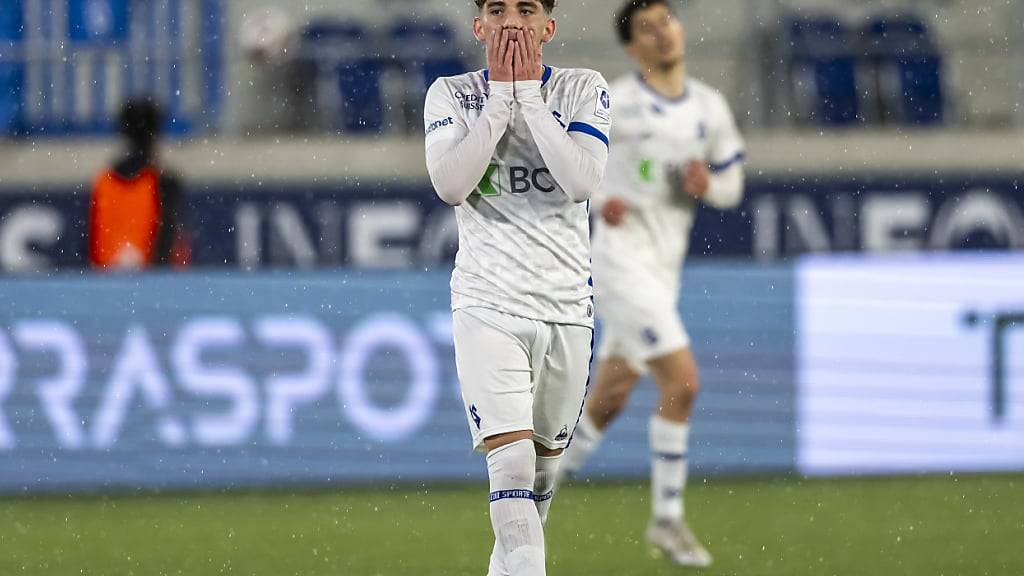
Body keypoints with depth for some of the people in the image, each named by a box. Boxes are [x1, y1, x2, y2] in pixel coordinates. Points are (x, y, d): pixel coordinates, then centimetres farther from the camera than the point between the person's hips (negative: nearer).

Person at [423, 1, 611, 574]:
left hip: (566, 307, 2)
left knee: (545, 463, 11)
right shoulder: (453, 94, 2)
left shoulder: (584, 90, 2)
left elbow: (583, 181, -15)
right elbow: (450, 184, -14)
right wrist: (500, 96, -12)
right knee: (511, 465, -18)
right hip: (488, 306, -2)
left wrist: (528, 94, -12)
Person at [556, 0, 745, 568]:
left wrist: (707, 183, -7)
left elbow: (731, 186, 17)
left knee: (608, 400, 12)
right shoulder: (613, 105, -9)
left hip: (664, 269, 7)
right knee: (681, 383, -17)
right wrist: (599, 199, -18)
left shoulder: (711, 109, 8)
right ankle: (666, 519, -7)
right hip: (621, 260, -7)